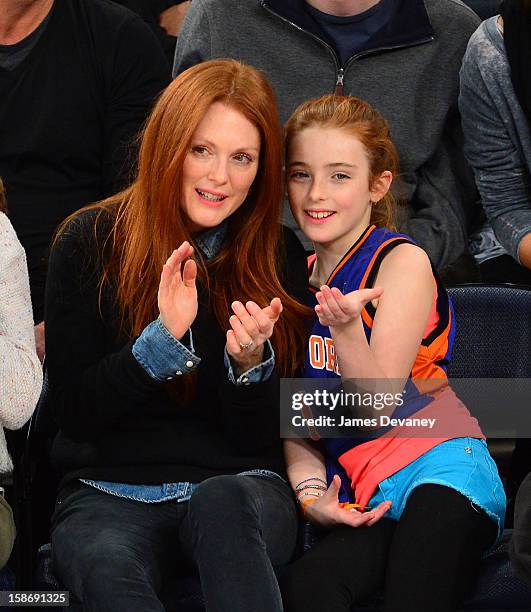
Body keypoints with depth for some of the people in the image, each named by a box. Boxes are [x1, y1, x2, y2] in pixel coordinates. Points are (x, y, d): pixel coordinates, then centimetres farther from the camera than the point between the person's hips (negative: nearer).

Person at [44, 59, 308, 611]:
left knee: (221, 501, -37)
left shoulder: (280, 259, 6)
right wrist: (165, 337, -18)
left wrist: (251, 362, -17)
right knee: (108, 567, -38)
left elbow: (258, 438, 5)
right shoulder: (90, 243, 2)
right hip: (108, 494, -1)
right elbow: (74, 411, -3)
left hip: (240, 488, 1)